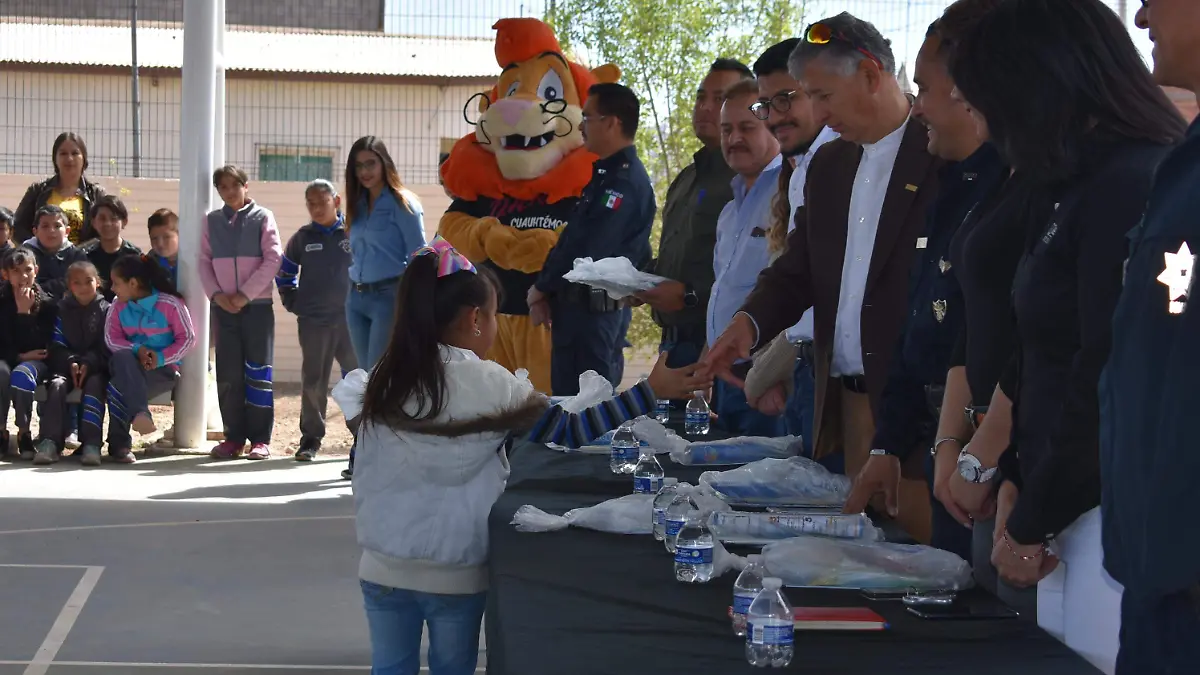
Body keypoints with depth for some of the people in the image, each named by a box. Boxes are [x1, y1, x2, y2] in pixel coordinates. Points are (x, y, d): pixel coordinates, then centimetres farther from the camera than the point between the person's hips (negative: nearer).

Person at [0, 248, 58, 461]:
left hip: (35, 360, -1)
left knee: (21, 374, -36)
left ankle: (24, 433, -20)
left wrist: (25, 312, -16)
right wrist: (20, 356, -14)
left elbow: (40, 345, -11)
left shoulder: (46, 303, -1)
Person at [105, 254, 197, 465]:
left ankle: (119, 444, -23)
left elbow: (188, 339, -8)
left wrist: (160, 358, -21)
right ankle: (139, 413, -48)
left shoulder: (170, 304, -8)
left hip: (163, 369, -4)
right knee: (121, 358, -36)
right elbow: (111, 338, 1)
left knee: (119, 387, -32)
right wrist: (136, 350, -19)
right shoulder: (119, 306, 6)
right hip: (131, 366, 4)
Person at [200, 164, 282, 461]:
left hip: (257, 305, -3)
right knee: (228, 373, 3)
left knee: (258, 371, -3)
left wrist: (245, 294, -11)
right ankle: (234, 437, 9)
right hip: (224, 306, 3)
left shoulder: (262, 217, 1)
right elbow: (204, 261, 9)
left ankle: (260, 439, 1)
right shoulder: (212, 221, 10)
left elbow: (273, 259, -5)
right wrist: (216, 294, -7)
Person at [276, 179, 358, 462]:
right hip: (312, 322, 2)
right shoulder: (302, 237, 8)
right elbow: (284, 272, 20)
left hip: (350, 319, -2)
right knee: (313, 382, 4)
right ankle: (311, 438, 12)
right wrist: (292, 301, 10)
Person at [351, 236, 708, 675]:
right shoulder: (489, 385, -12)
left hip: (383, 568, 3)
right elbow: (570, 431, -7)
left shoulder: (385, 380, -2)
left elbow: (368, 475, 4)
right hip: (453, 573, -3)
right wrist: (652, 390, -5)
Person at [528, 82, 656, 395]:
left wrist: (540, 290, -9)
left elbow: (585, 249, -23)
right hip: (597, 307, 10)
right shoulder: (610, 175, 16)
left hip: (591, 308, -10)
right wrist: (546, 291, 4)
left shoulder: (622, 181, -18)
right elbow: (574, 239, 15)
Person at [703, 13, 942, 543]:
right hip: (848, 401, 7)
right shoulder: (829, 165, 16)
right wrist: (750, 322, -2)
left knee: (920, 538, -6)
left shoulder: (944, 153, -7)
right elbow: (798, 268, 17)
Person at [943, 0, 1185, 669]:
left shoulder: (1128, 186, -16)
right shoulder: (1080, 183, 15)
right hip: (1069, 504, 9)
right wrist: (1014, 482, 10)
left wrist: (1031, 524, -9)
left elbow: (1111, 380, -18)